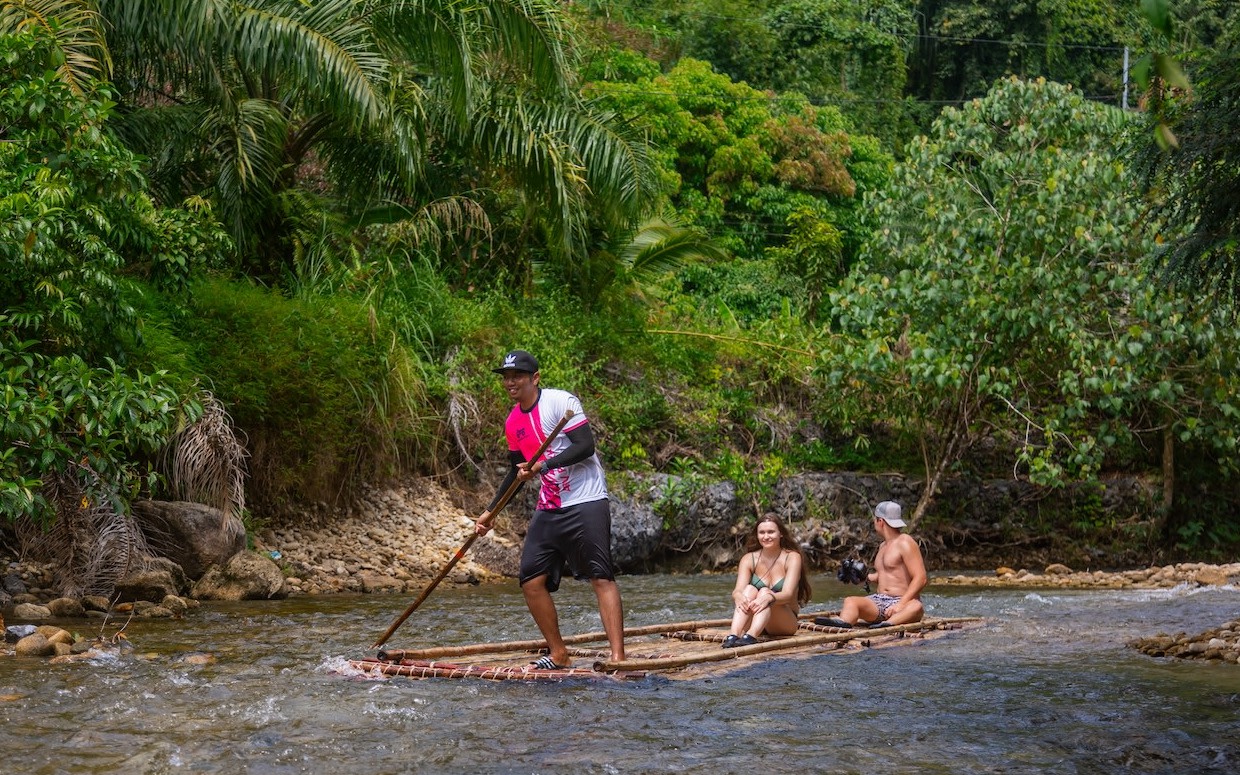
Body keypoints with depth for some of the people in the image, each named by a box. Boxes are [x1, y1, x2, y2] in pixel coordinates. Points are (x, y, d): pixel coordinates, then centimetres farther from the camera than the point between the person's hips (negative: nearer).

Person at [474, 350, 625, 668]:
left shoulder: (560, 402, -11)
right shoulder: (513, 422, 12)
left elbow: (585, 447, -19)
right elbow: (517, 473, 23)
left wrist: (543, 465, -28)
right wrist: (490, 512, 20)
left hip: (585, 502, -8)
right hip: (548, 508, 8)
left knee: (601, 578, -12)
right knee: (532, 581, 2)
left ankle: (618, 657, -16)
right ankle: (558, 654, 15)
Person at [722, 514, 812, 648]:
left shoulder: (792, 557, -6)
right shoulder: (749, 559, 2)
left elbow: (788, 594, -20)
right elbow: (737, 590, -13)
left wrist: (769, 597, -43)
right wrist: (738, 596, -39)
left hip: (786, 622, -2)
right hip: (754, 620, 2)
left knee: (765, 592, -29)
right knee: (750, 589, -25)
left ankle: (751, 637, -55)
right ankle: (734, 635, -48)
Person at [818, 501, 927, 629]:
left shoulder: (905, 543, -5)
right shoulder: (883, 546, 21)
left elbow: (920, 579, -14)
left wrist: (900, 604, -23)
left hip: (903, 601, -6)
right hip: (879, 601, 6)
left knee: (916, 607, -39)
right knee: (850, 601, -23)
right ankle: (843, 623, -55)